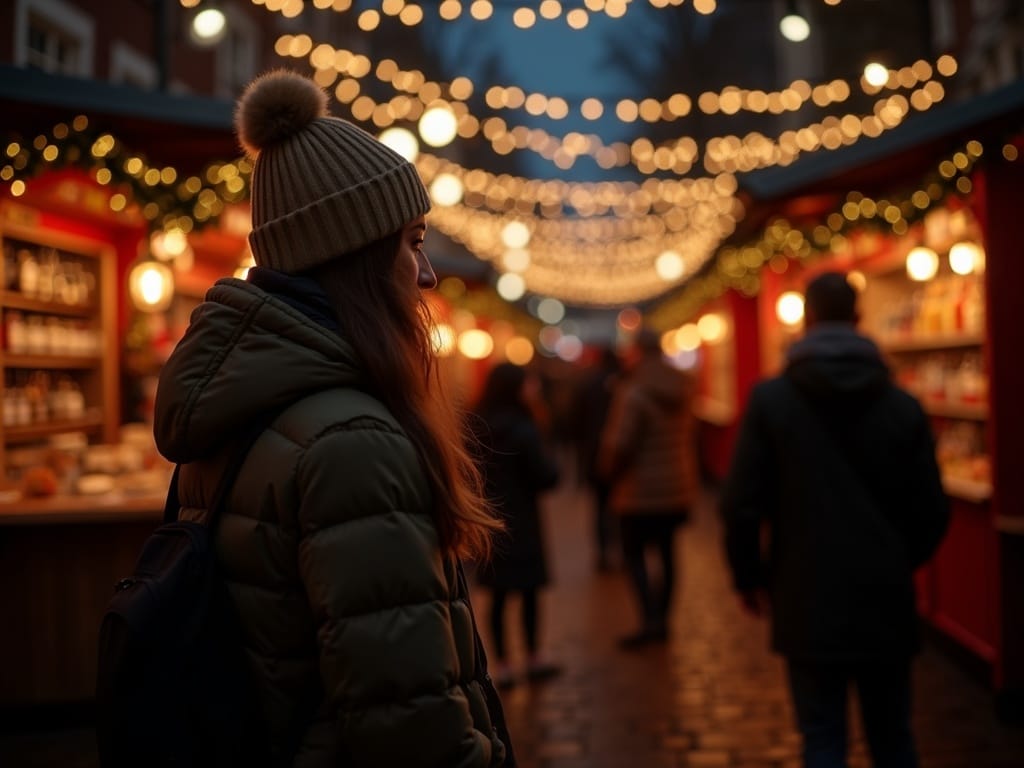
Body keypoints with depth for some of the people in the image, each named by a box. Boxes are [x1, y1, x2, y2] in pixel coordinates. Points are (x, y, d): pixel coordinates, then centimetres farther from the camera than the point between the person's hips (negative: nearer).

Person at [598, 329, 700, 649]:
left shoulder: (633, 392, -18)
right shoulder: (683, 388, 6)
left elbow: (618, 444, -19)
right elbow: (691, 435, 13)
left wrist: (610, 474, -3)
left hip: (642, 492, -7)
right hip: (678, 488, 7)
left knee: (634, 554, 4)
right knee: (666, 551, 16)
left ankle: (651, 620, -5)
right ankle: (662, 617, 23)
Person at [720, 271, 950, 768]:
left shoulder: (770, 399, -7)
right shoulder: (903, 407, -1)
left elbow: (740, 503, -10)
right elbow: (931, 512, 2)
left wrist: (749, 577, 6)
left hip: (808, 602, -2)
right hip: (885, 601, 2)